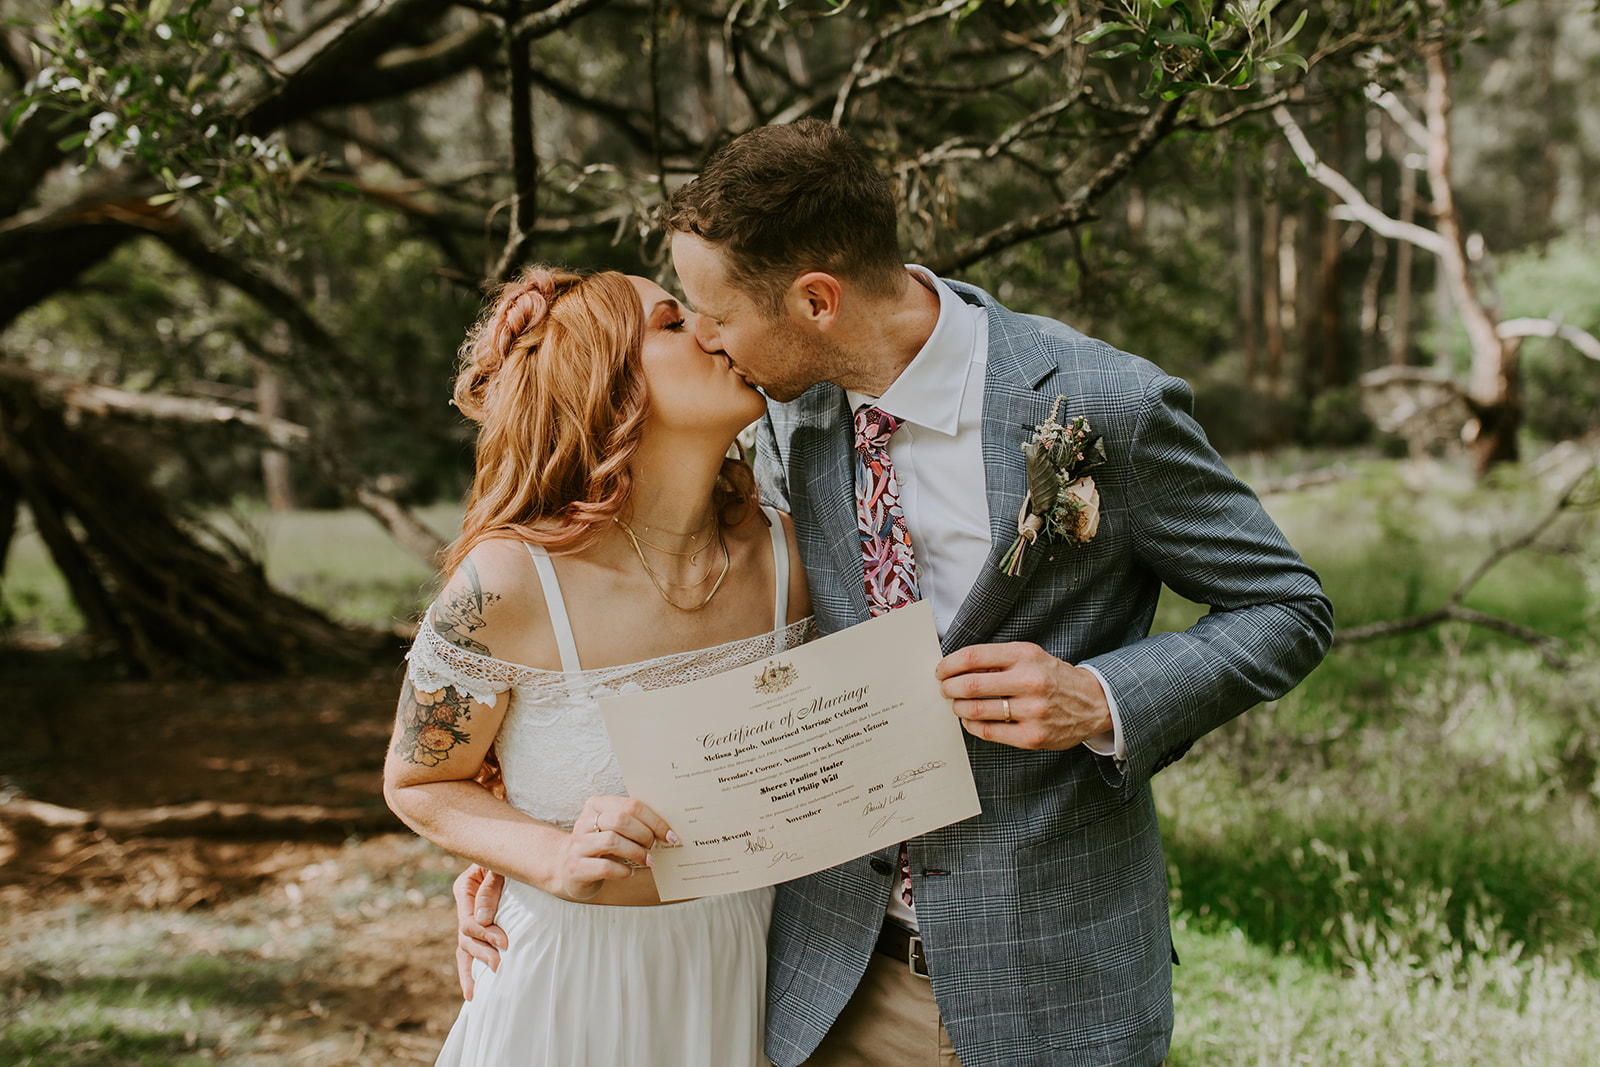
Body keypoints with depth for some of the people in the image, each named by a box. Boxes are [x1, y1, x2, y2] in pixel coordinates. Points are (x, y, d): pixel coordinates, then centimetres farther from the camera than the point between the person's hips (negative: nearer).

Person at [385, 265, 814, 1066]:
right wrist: (559, 859, -23)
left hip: (742, 973, 4)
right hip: (573, 990, -4)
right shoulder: (508, 585, -21)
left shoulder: (785, 554, -9)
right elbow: (416, 784, -8)